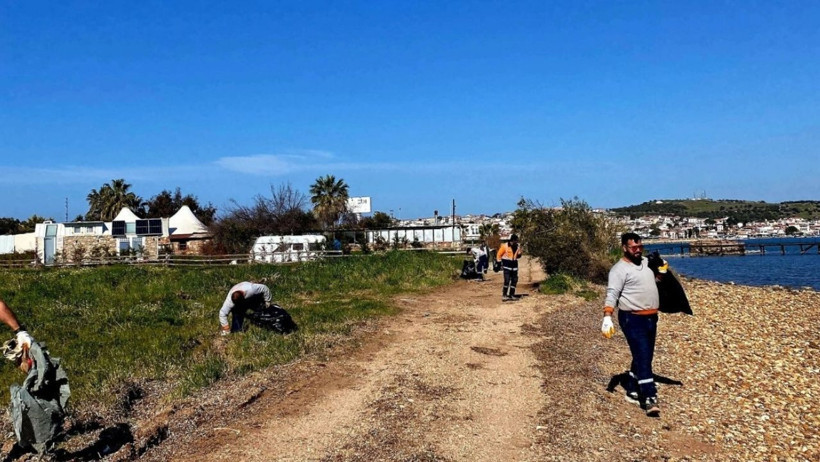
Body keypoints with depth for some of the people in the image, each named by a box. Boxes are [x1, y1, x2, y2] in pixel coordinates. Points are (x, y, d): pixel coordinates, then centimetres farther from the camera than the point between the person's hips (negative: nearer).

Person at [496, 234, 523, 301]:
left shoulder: (518, 246, 4)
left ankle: (511, 294, 17)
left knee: (514, 280, 7)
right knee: (507, 281, -12)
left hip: (514, 265, 6)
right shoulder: (505, 246, -12)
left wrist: (519, 255, -5)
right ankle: (504, 295, -5)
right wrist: (500, 263, -4)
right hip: (507, 265, -6)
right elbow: (499, 254, -3)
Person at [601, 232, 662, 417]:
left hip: (651, 318, 8)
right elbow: (612, 294, -20)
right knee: (642, 357, -12)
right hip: (632, 319, -8)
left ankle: (632, 390, 28)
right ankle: (650, 398, -12)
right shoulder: (620, 269, -12)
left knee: (645, 357, 15)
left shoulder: (646, 263, 13)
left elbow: (657, 278, 33)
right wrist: (607, 318, -31)